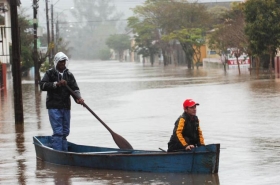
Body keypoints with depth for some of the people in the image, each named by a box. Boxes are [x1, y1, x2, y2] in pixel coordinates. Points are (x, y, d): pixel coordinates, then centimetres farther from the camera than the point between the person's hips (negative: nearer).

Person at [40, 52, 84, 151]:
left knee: (65, 131, 11)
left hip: (66, 106, 5)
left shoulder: (69, 75, 10)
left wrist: (78, 98, -18)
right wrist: (56, 84, -20)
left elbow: (74, 89, 1)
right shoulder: (50, 73, 0)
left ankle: (64, 152, 19)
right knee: (58, 131, -12)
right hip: (54, 106, -5)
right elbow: (42, 85, -11)